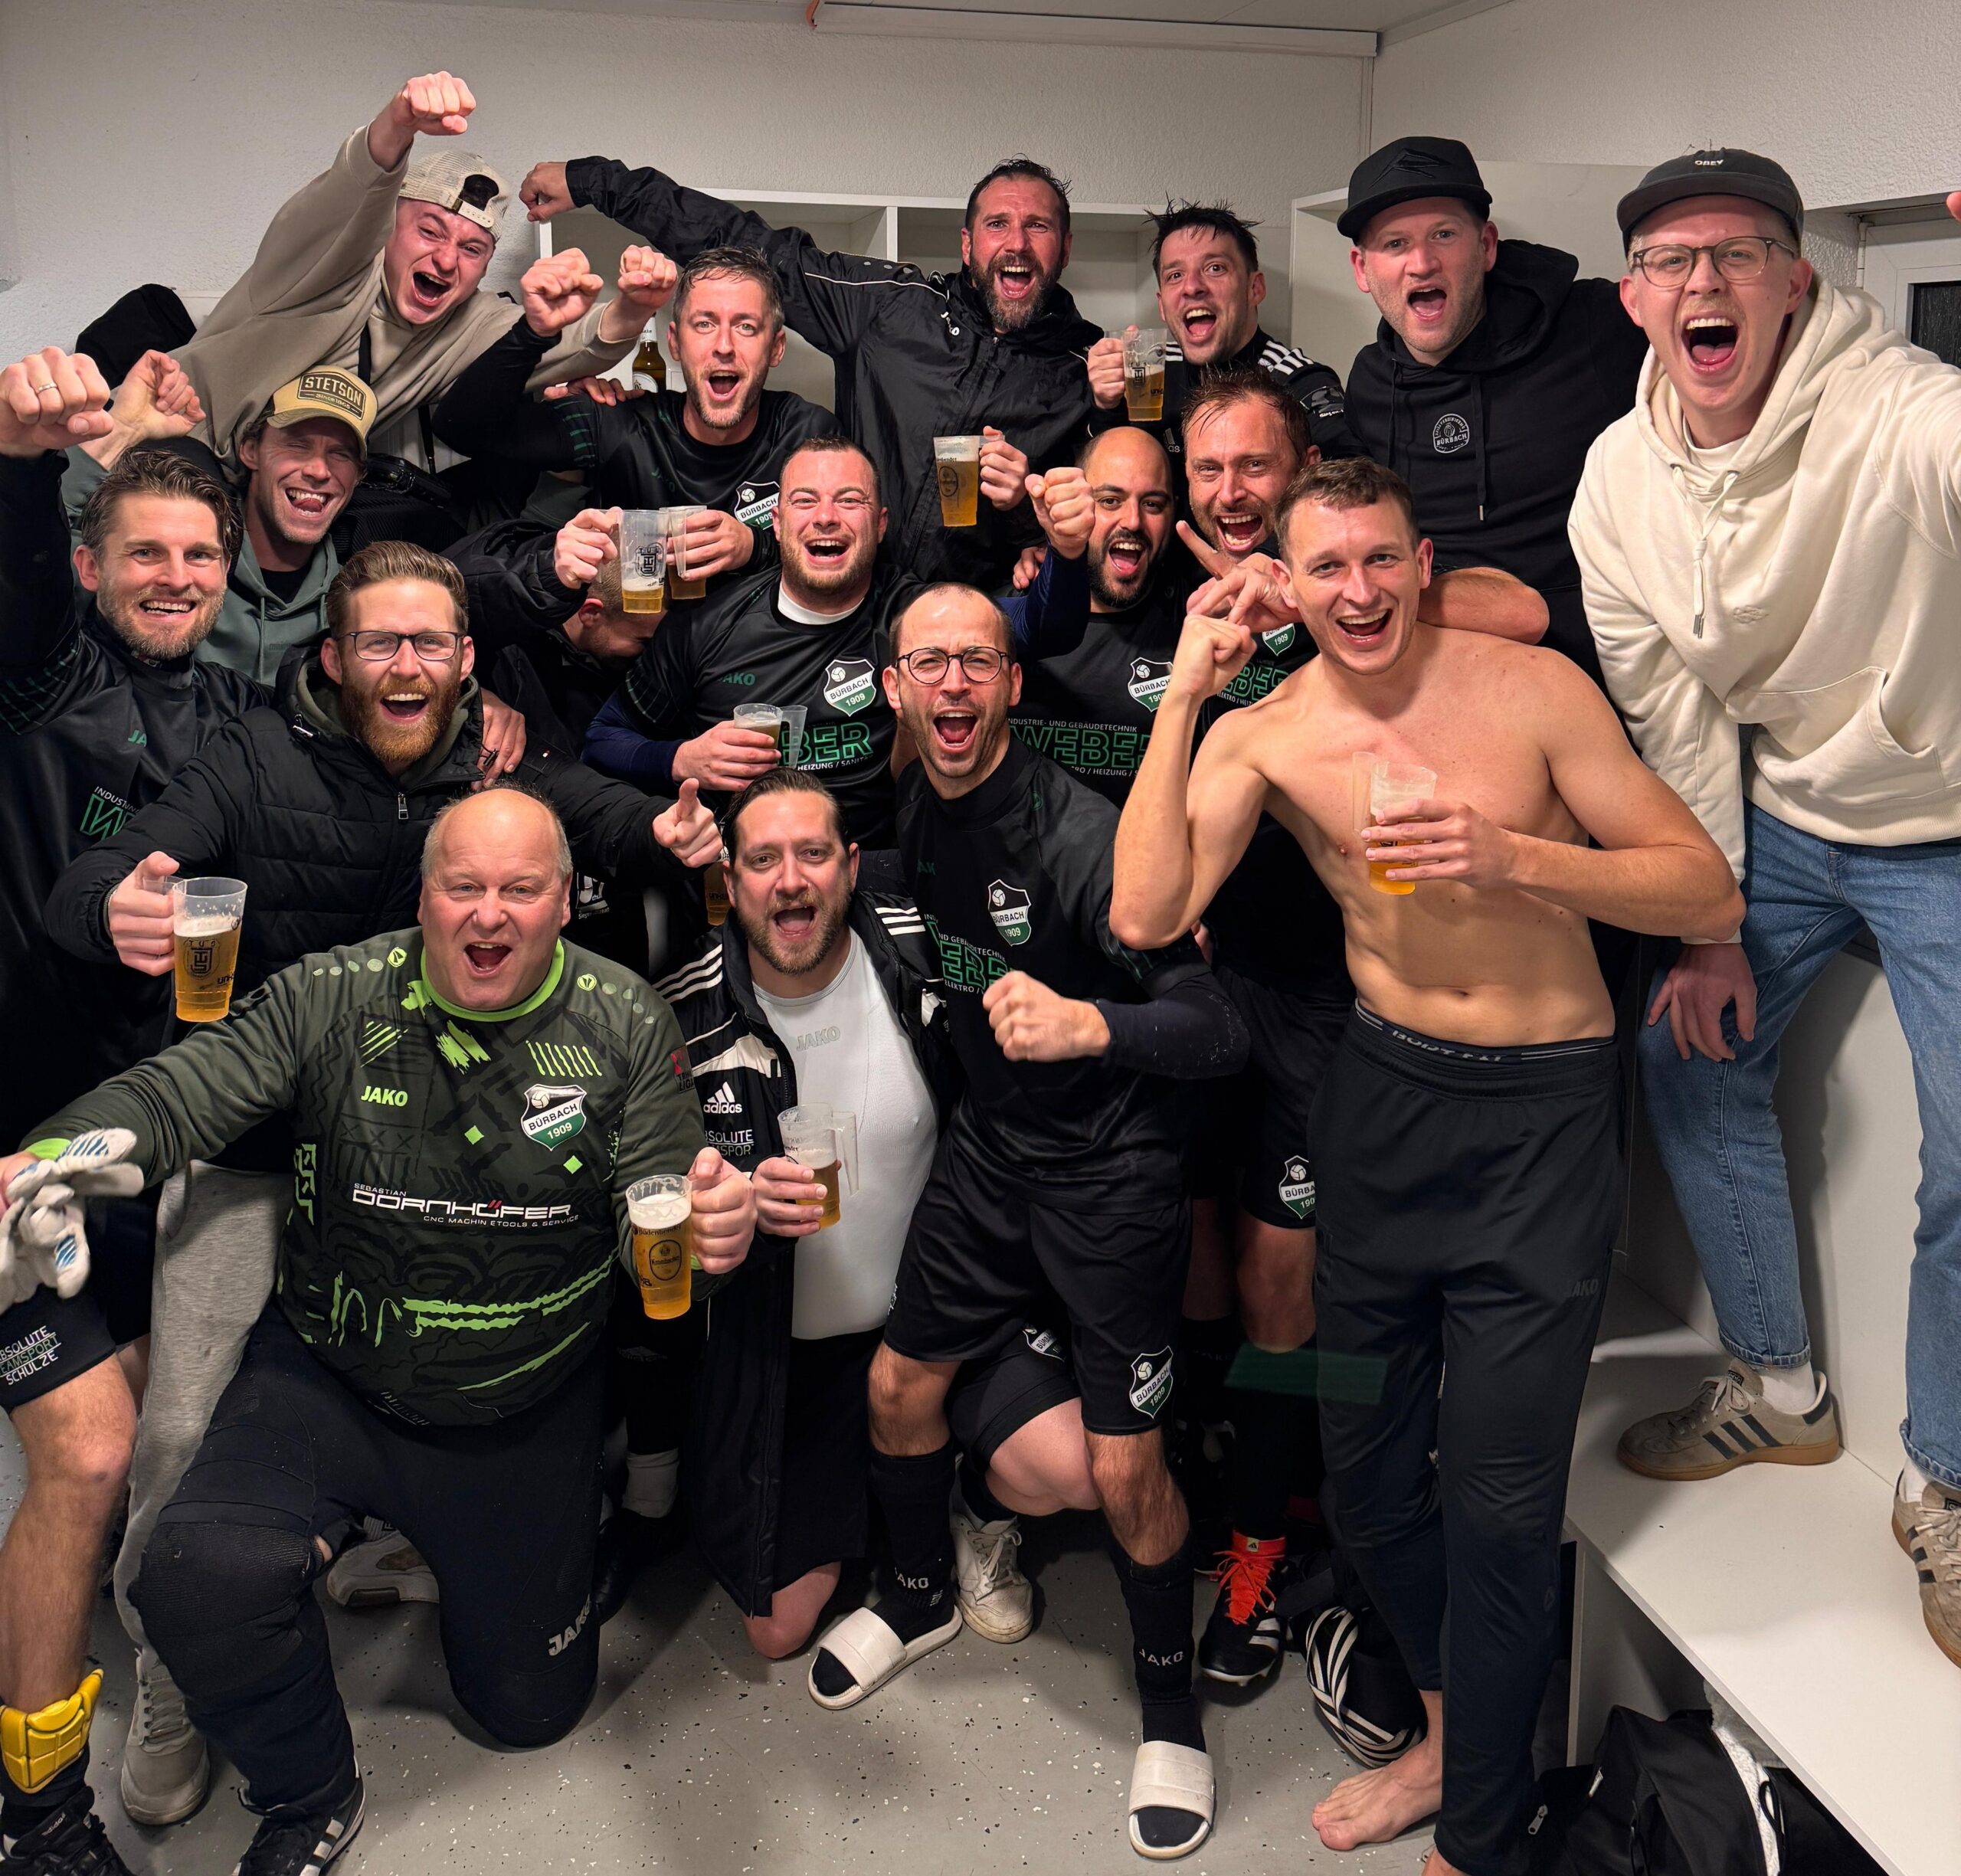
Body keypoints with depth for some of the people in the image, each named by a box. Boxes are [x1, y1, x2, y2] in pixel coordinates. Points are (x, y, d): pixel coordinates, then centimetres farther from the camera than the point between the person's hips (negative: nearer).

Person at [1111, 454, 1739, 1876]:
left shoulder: (1532, 688, -9)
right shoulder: (1261, 735, -2)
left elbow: (1710, 893, -9)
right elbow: (1145, 916, -17)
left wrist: (1515, 857, -24)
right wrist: (1183, 698, -15)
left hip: (1543, 1114, -3)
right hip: (1383, 1094, 3)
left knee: (1499, 1500, 0)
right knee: (1366, 1457, 15)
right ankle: (1453, 1730, 43)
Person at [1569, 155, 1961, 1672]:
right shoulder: (1621, 477, -7)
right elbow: (1671, 719, -2)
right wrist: (1707, 926, -1)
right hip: (1780, 813, 6)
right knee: (1695, 1056, 8)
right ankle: (1780, 1389, 30)